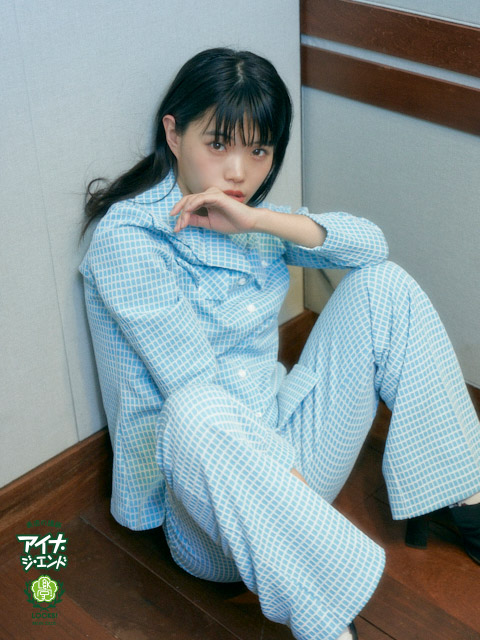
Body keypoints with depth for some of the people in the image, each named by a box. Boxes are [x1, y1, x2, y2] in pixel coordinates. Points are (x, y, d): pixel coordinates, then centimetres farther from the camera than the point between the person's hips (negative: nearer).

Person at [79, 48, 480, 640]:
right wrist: (293, 485, -25)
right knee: (195, 414, -42)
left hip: (283, 441, 7)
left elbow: (371, 243, -4)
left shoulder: (252, 220, 8)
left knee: (383, 284, -3)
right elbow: (194, 385, -21)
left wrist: (260, 220, -17)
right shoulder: (128, 237, -14)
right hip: (200, 484, -6)